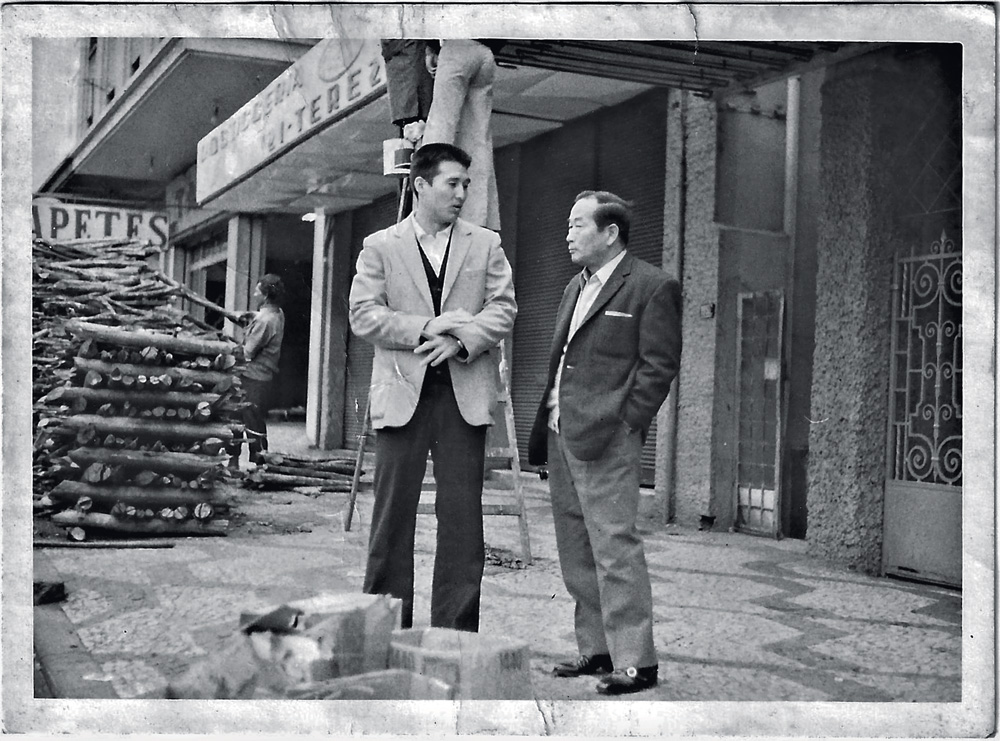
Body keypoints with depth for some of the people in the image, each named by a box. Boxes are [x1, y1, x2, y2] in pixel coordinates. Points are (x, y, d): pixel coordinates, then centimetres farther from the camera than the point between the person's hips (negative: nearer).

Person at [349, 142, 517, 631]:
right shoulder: (380, 247, 8)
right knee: (393, 513, 3)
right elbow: (363, 315, -2)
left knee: (462, 515, 1)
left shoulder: (485, 245, 12)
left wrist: (462, 339, -13)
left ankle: (456, 630, 10)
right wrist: (426, 328, -13)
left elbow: (503, 308, 4)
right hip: (402, 393, -1)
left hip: (465, 393, 1)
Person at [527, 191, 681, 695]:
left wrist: (623, 424, -15)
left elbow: (659, 364, -10)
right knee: (575, 551, 12)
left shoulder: (652, 288, -5)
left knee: (614, 545, -9)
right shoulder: (575, 287, 21)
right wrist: (549, 417, 14)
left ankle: (635, 662, -2)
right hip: (560, 435, 9)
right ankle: (596, 649, 22)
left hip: (604, 438, -9)